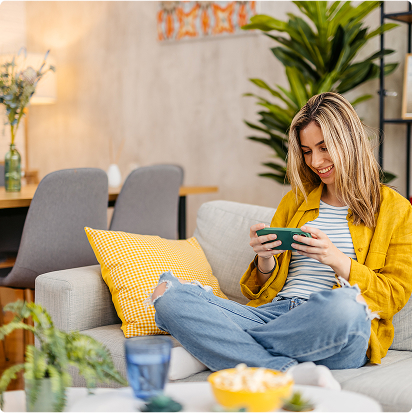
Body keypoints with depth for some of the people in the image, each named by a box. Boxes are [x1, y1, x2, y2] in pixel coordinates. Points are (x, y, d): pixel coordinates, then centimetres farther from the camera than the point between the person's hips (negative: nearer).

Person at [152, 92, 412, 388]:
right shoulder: (295, 200, 24)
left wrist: (338, 260, -12)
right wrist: (265, 260, -2)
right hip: (273, 314, 4)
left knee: (345, 305, -43)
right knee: (170, 296, -20)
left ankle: (220, 351, -21)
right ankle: (289, 371, -31)